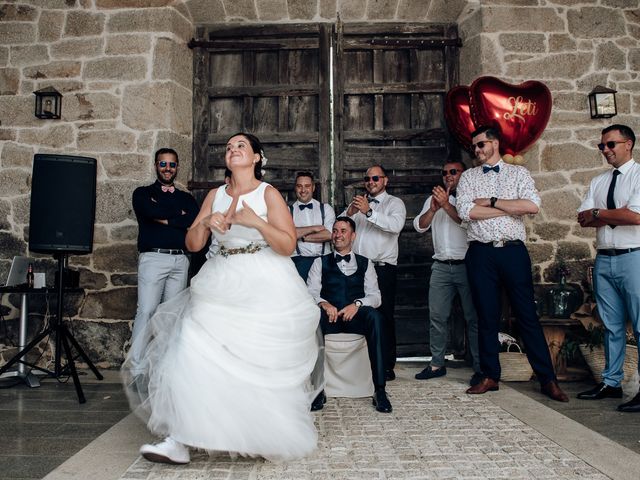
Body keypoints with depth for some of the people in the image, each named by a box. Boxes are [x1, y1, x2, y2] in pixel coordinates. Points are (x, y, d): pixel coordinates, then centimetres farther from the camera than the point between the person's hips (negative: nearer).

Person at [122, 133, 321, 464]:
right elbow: (192, 244, 7)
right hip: (222, 285, 4)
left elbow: (288, 245, -8)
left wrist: (255, 221, -20)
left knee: (262, 363, -2)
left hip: (263, 288, -4)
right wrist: (205, 222, -12)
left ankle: (270, 434, 21)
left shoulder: (269, 194, -1)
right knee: (197, 351, -9)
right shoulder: (214, 195, 11)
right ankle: (180, 440, -6)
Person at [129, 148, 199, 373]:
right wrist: (178, 215, 1)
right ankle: (136, 363, -7)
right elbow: (151, 211, -10)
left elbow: (194, 223, -1)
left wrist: (163, 218, -4)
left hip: (180, 260, 3)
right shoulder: (143, 193, 13)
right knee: (146, 311, -11)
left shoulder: (187, 199, 19)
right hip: (153, 257, -3)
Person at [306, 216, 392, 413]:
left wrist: (357, 304, -15)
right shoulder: (320, 262, 18)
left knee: (374, 316, -35)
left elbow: (375, 296, 7)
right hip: (329, 316, 0)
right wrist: (323, 303, -18)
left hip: (356, 317, 0)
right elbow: (310, 292, 5)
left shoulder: (365, 264, 19)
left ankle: (380, 389, -31)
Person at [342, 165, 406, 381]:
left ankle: (387, 366, 4)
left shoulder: (394, 203, 6)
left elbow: (396, 225, -15)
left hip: (382, 267, -4)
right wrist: (349, 213, -12)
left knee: (383, 317, -3)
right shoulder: (358, 202, 21)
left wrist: (369, 212, -24)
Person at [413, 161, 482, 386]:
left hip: (466, 265, -4)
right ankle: (437, 364, 13)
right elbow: (419, 226, 8)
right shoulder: (433, 198, 19)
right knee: (436, 316, 4)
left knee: (474, 318, -1)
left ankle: (480, 368, 5)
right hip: (441, 266, 4)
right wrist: (433, 209, -7)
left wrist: (446, 204, -21)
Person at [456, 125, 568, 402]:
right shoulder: (468, 177, 11)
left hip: (513, 251, -1)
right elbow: (465, 211, -6)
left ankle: (547, 379, 10)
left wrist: (492, 201, -8)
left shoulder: (518, 173, 9)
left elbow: (533, 206, -8)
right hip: (481, 253, 1)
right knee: (487, 316, 6)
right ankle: (490, 376, 18)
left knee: (527, 315, 2)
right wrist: (510, 208, -5)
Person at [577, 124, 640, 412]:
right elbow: (583, 220, 4)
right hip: (604, 259, 6)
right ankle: (611, 383, 21)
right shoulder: (598, 182, 14)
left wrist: (598, 213, -7)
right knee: (611, 326, 12)